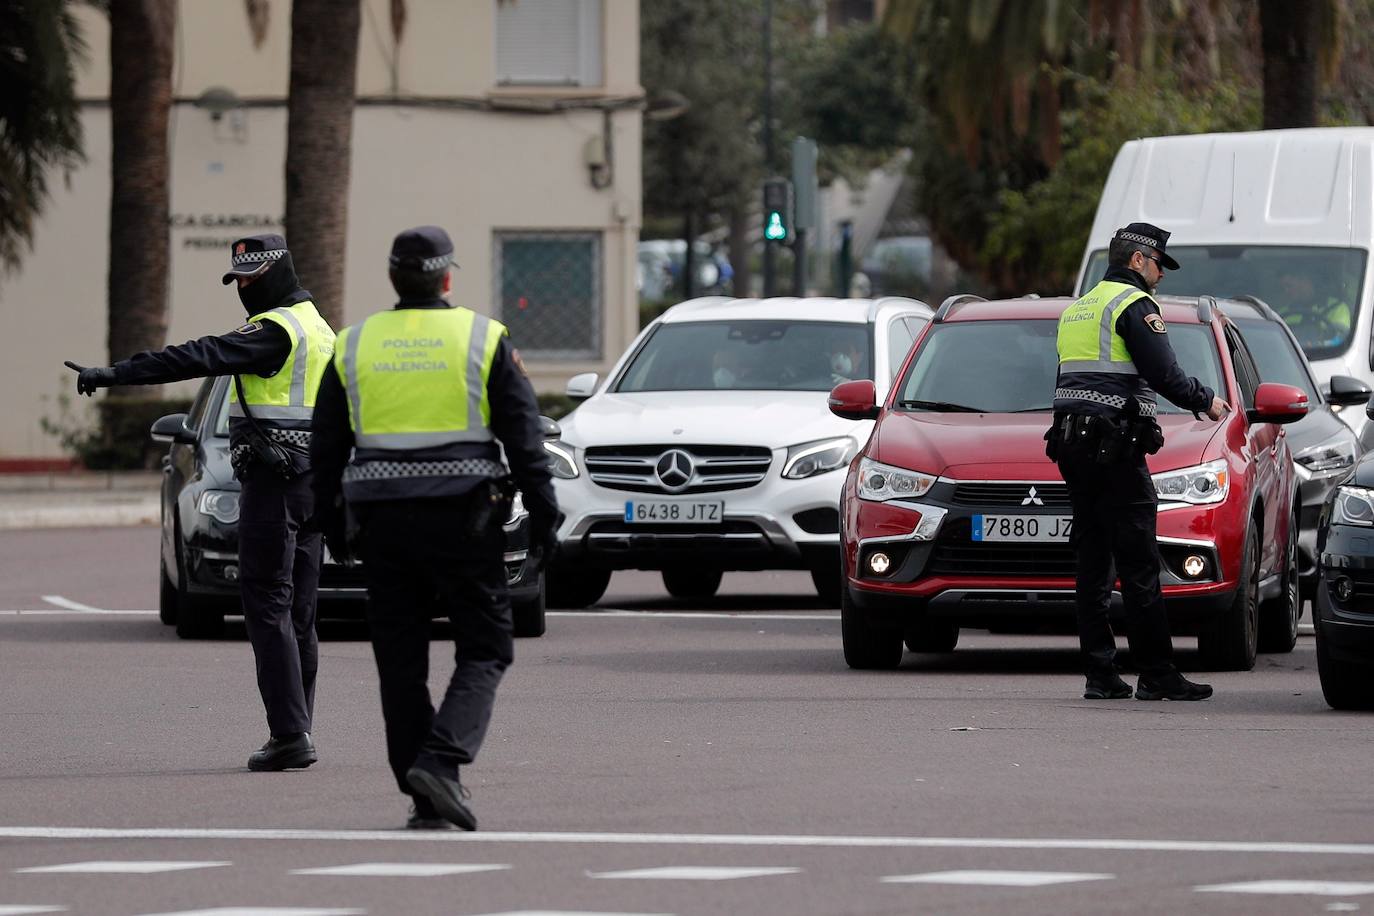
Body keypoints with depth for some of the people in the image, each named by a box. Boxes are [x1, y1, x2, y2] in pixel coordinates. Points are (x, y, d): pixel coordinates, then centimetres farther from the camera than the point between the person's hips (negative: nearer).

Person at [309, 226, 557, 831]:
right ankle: (441, 762, -18)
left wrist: (331, 522, 19)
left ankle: (423, 795, 7)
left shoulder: (353, 346, 7)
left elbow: (326, 447, 11)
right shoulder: (484, 340, 0)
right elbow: (525, 438, -1)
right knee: (483, 650, 3)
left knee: (400, 658, 8)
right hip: (463, 518, -3)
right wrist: (543, 516, 3)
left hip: (382, 522, 3)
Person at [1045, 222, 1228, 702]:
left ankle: (1100, 674, 5)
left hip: (1072, 445, 9)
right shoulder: (1134, 304, -7)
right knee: (1138, 564, -7)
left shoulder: (1078, 308, 21)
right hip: (1115, 444, -9)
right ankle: (1157, 675, -7)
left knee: (1092, 563, 7)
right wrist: (1206, 401, 1)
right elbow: (1164, 373, -14)